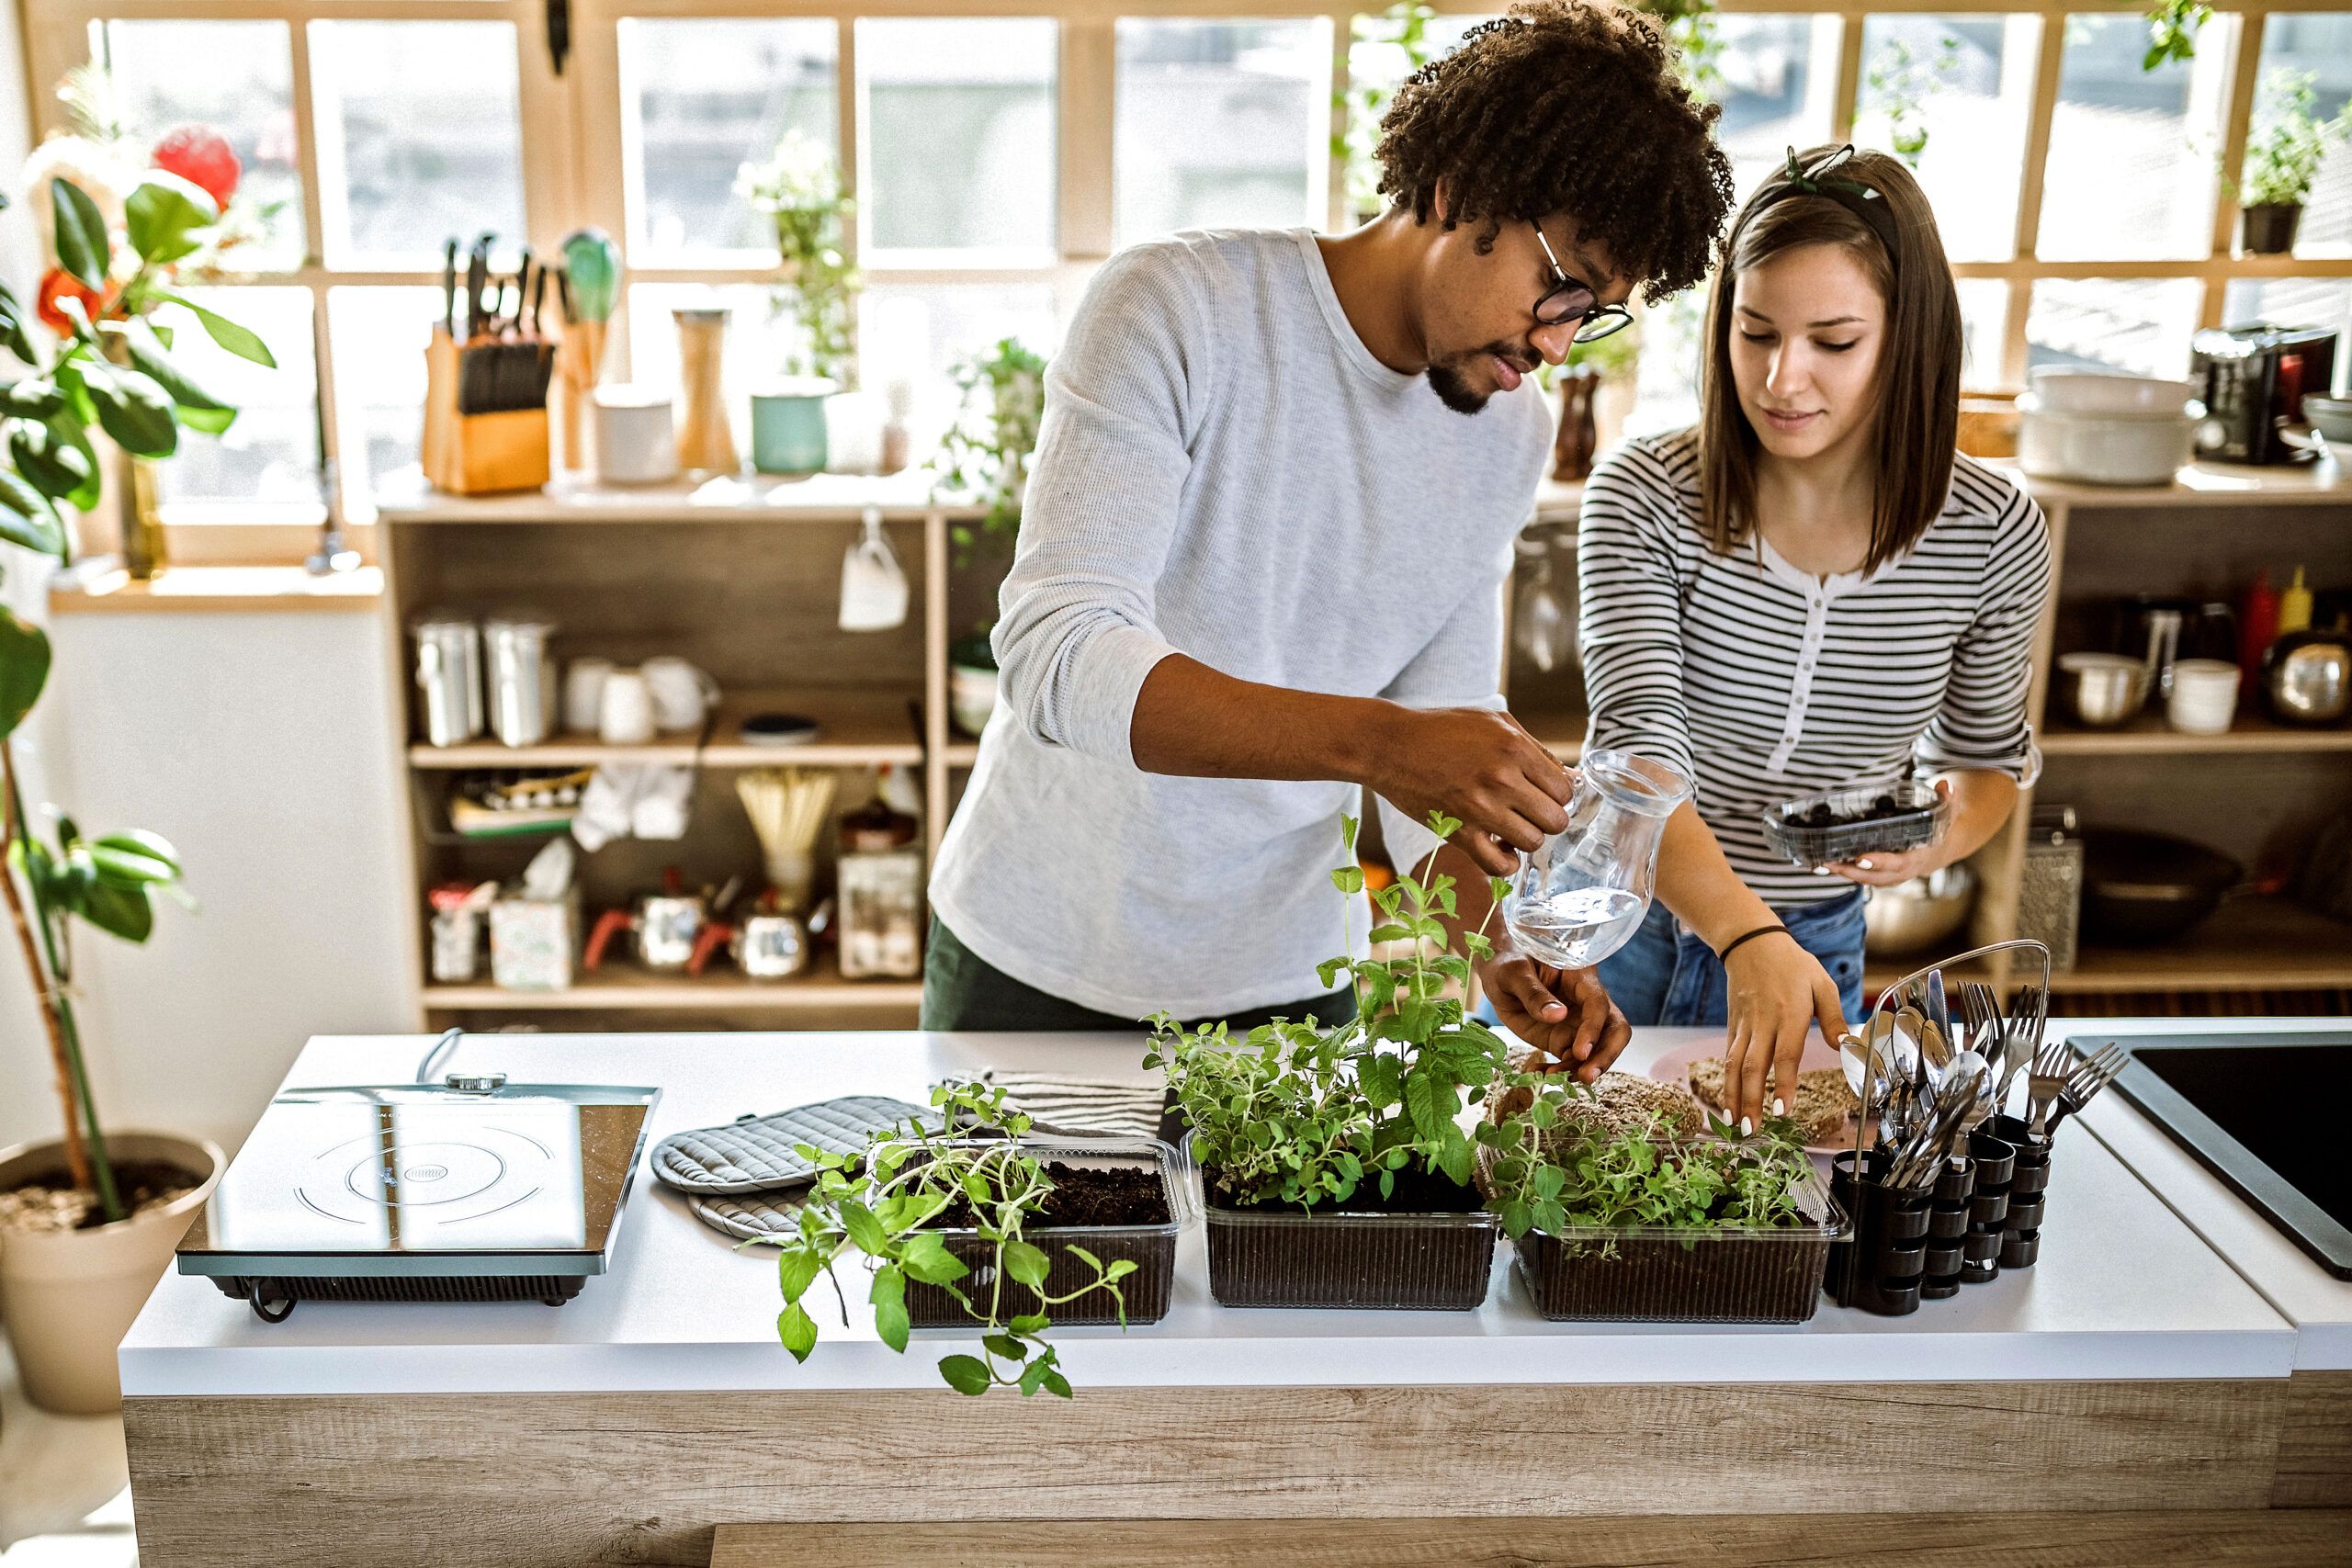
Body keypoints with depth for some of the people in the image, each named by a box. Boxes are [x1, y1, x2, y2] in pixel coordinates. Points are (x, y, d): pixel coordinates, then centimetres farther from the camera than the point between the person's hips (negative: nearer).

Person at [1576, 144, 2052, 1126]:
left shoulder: (1993, 536, -10)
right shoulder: (1644, 497, -18)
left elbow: (1987, 750, 7)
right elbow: (1638, 747, -28)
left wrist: (1948, 833, -16)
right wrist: (1747, 937, -43)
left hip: (1817, 946, 1)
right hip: (1611, 927, -1)